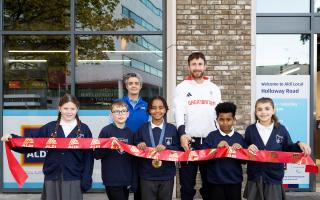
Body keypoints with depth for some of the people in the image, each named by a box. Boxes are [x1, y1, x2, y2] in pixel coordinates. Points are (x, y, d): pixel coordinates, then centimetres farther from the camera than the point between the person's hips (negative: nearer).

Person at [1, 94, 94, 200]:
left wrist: (86, 180, -5)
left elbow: (88, 156, 0)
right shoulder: (50, 127, 6)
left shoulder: (84, 129, 2)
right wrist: (12, 138, -9)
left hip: (73, 179, -2)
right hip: (52, 178, 2)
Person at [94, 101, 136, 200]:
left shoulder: (130, 132, 8)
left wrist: (133, 180, 13)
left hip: (126, 180, 5)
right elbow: (96, 155, -6)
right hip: (112, 180, -5)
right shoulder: (106, 131, -6)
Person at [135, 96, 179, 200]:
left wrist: (166, 147, -17)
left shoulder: (172, 129, -1)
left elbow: (178, 149, 0)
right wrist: (139, 146, -16)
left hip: (167, 176, 1)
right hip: (147, 176, 0)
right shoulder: (142, 128, 0)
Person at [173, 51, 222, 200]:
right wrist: (182, 134, -24)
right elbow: (179, 112, -9)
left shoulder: (214, 88, 14)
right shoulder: (182, 87, 4)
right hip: (189, 140, -3)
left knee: (210, 182, 9)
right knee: (187, 183, 2)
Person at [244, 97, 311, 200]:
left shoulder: (281, 129, 0)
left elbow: (288, 149, 6)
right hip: (254, 178, 1)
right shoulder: (250, 130, 1)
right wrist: (248, 149, -17)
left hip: (274, 178, 0)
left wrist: (299, 145, -13)